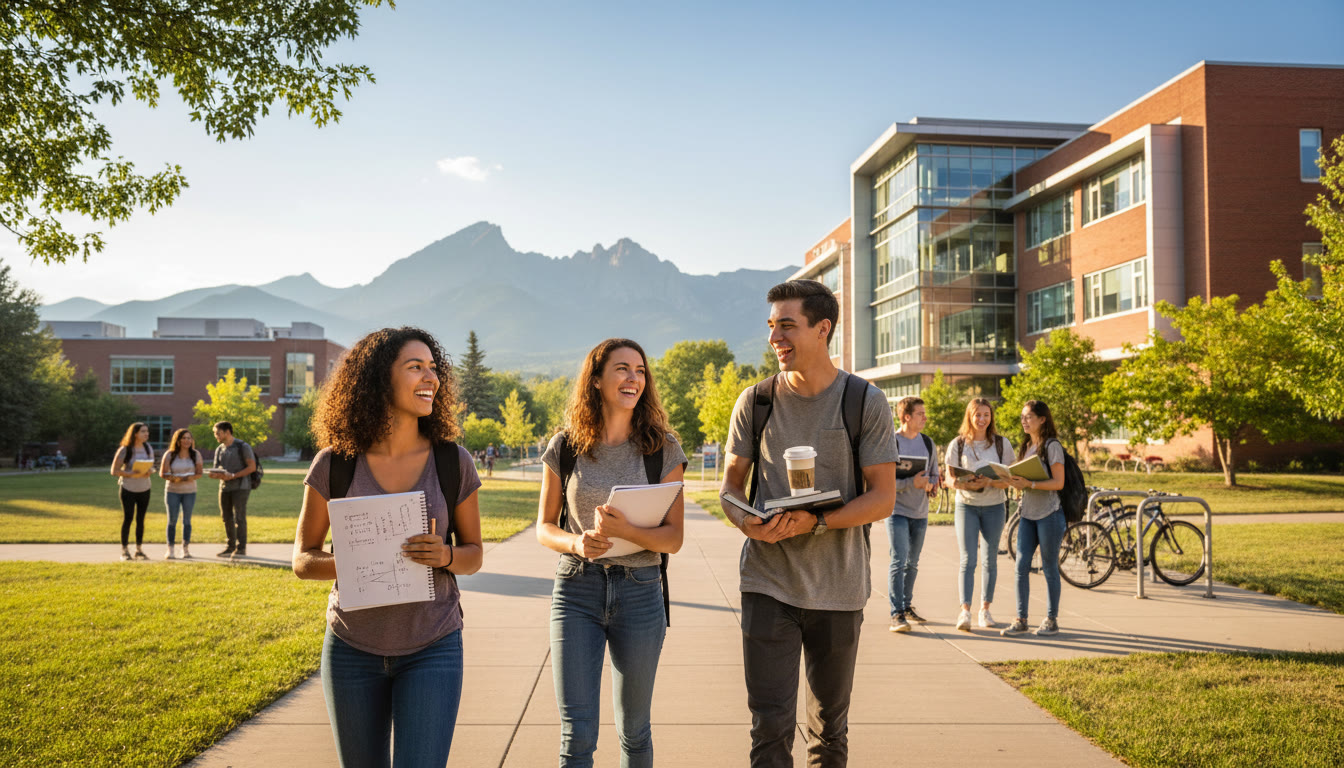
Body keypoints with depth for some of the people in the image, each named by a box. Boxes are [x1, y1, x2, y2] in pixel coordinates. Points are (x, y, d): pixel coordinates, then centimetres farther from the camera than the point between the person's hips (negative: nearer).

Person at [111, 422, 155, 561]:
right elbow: (114, 470, -11)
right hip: (127, 488, -4)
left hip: (144, 489, 4)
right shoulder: (124, 450, -11)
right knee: (127, 518, -2)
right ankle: (125, 550, 8)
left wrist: (150, 471, -12)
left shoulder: (148, 448, 4)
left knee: (140, 519, 8)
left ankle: (139, 549, 16)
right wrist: (131, 473, -25)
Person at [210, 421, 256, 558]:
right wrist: (214, 475, -10)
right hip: (224, 487, 6)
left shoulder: (243, 447, -5)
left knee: (239, 517, -9)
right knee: (226, 518, 6)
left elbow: (252, 467, -10)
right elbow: (216, 470, 16)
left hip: (240, 486, -6)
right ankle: (230, 547, 14)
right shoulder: (219, 450, 15)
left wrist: (233, 476, -19)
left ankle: (241, 548, -6)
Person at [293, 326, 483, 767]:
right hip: (353, 648, 1)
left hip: (432, 649, -1)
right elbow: (302, 560, 0)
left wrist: (444, 556, -20)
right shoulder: (335, 465, -7)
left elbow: (474, 554, 3)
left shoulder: (453, 462, -6)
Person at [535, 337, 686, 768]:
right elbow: (544, 527, 7)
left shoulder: (663, 449, -1)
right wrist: (576, 543, -15)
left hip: (639, 591, 1)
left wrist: (626, 531, -23)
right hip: (576, 590, 0)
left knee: (634, 729, 14)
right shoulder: (565, 448, 0)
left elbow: (673, 539, -3)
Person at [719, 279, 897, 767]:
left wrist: (814, 523, -21)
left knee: (831, 725, 16)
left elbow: (883, 498, -7)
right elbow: (731, 486, 7)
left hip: (838, 588, 0)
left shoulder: (865, 402, -4)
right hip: (768, 584, 0)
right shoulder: (755, 401, 2)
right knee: (770, 726, -2)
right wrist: (746, 521, -16)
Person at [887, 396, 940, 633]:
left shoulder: (928, 443, 9)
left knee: (912, 563, 15)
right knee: (899, 561, -12)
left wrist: (931, 484, -5)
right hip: (897, 510, -6)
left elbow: (934, 473, 18)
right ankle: (897, 614, -12)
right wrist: (912, 482, -25)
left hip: (920, 512, 6)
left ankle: (907, 605, 28)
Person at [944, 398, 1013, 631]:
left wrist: (989, 482, -21)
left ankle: (985, 610, 16)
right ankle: (965, 611, -10)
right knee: (968, 560, -8)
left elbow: (1009, 479, -1)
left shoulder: (1002, 444, 4)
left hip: (994, 506, 1)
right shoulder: (957, 444, 2)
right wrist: (967, 484, -21)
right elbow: (949, 480, 0)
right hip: (966, 505, -1)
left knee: (990, 559, 6)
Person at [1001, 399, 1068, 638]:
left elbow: (1058, 482, -13)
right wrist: (1015, 482, -3)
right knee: (1021, 566, 1)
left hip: (1049, 514, -6)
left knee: (1049, 568, 2)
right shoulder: (1026, 447, 15)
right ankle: (1020, 620, 6)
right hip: (1028, 513, 7)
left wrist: (1029, 484, -23)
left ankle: (1052, 620, 13)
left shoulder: (1052, 446, -7)